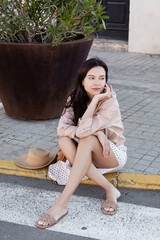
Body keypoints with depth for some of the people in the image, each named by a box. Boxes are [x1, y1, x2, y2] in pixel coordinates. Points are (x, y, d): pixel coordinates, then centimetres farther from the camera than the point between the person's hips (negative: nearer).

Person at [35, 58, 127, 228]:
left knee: (88, 140, -35)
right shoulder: (75, 98, -4)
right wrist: (95, 131, -28)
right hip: (87, 156, 5)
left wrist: (96, 99, -28)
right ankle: (110, 190, -26)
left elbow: (84, 130, -32)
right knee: (64, 140, -27)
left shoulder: (110, 102, -21)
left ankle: (61, 204, -40)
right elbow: (62, 128, -18)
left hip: (113, 155, -4)